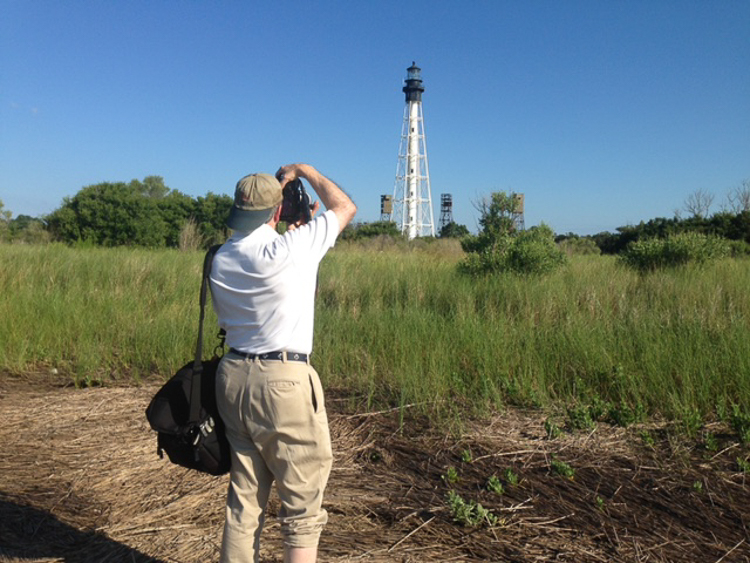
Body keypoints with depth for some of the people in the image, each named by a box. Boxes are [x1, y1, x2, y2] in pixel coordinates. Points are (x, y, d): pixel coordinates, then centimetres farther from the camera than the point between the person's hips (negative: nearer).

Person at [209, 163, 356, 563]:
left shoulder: (220, 260, 5)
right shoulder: (289, 249, -14)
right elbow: (345, 207, -2)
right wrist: (304, 171, 13)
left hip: (233, 376, 7)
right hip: (283, 383, -7)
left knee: (243, 500, 16)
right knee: (302, 507, 5)